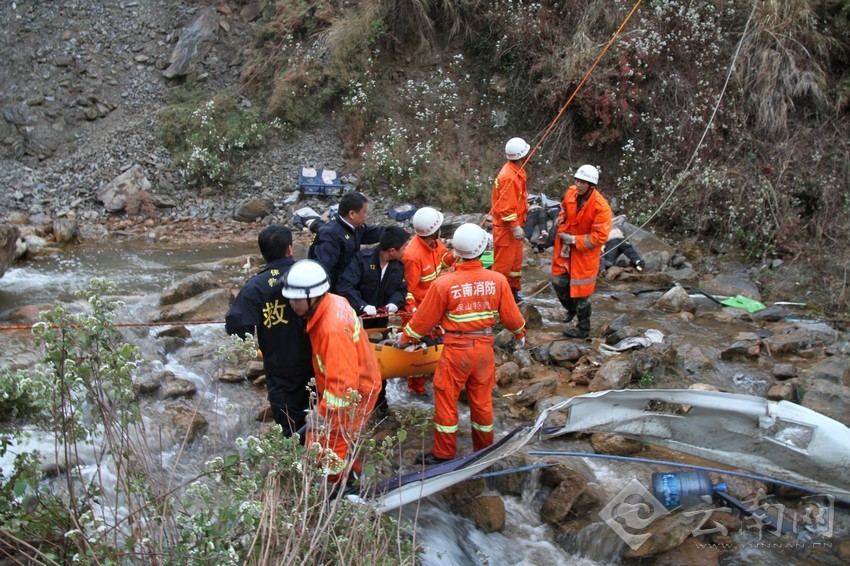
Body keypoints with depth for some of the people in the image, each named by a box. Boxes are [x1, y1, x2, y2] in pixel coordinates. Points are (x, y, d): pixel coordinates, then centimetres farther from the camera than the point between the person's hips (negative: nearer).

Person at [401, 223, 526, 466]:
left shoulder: (444, 283, -18)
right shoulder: (498, 280, -11)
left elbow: (424, 318, -7)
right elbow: (510, 314, 1)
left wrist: (406, 337, 10)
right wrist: (520, 332, 23)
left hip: (456, 349, -3)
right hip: (484, 348, 4)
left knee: (446, 399, 10)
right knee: (482, 399, 17)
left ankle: (444, 453, 18)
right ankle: (484, 449, 32)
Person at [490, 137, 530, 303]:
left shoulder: (517, 171, 7)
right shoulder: (508, 177, -25)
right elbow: (506, 207, -25)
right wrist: (515, 226, -22)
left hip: (515, 224, 10)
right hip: (506, 227, -10)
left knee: (516, 259, 19)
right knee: (503, 262, -1)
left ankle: (513, 291, 32)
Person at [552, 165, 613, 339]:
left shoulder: (600, 206, -24)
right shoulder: (571, 193, -7)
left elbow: (599, 236, -22)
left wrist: (574, 240, -22)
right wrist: (561, 229, -3)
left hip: (585, 253, -6)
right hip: (565, 249, 6)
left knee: (580, 291, 4)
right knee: (559, 282, 15)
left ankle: (583, 329, 21)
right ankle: (571, 309, 45)